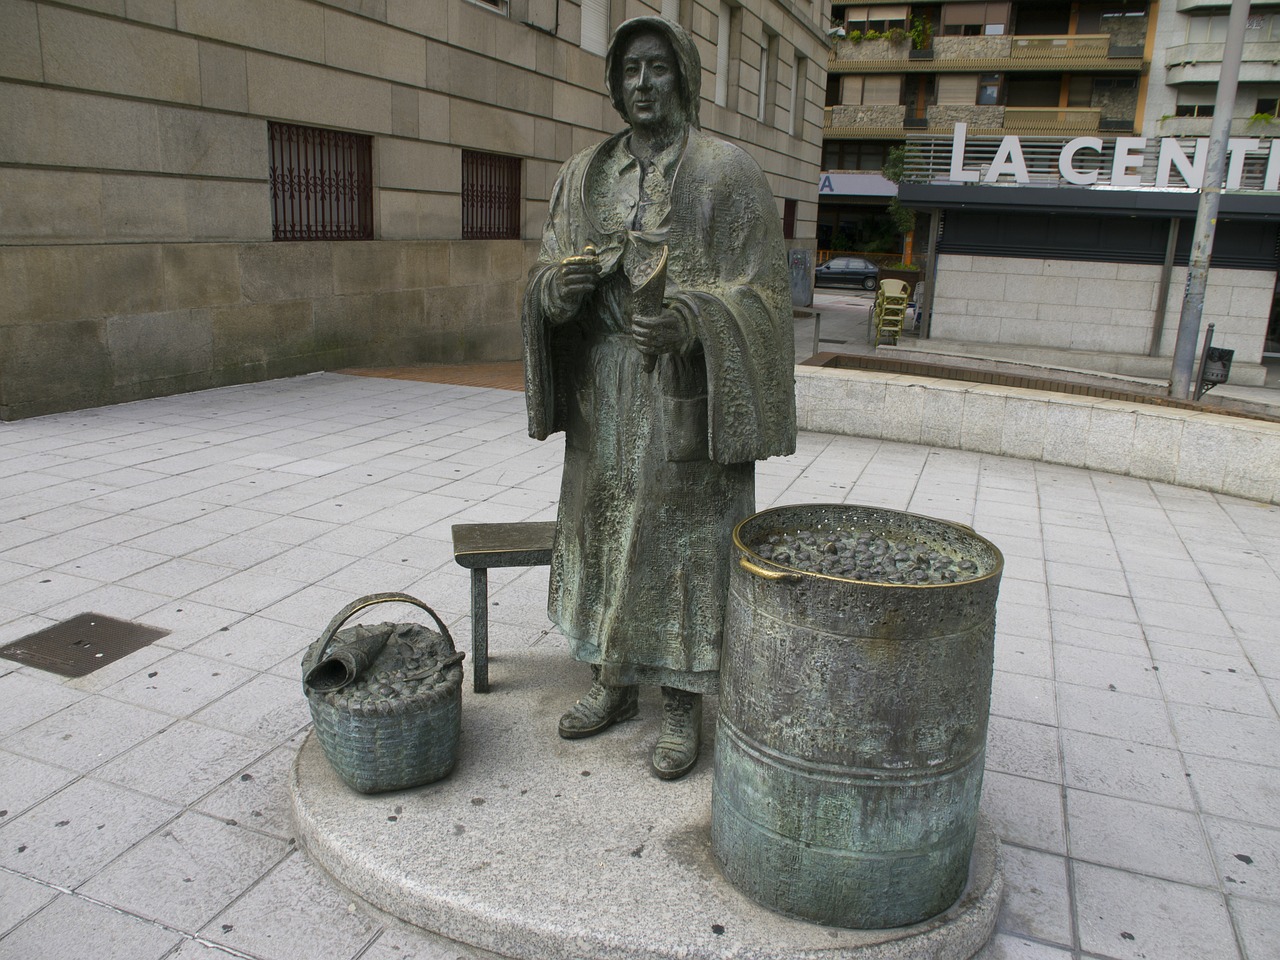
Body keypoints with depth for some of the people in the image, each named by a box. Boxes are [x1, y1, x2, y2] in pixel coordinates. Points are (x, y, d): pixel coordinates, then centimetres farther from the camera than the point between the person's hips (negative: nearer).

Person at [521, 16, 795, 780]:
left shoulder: (730, 174, -5)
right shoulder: (585, 176, 9)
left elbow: (758, 296, -9)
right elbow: (551, 286, 7)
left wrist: (687, 325, -28)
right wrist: (560, 283, -19)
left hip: (687, 397, -5)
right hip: (606, 393, 5)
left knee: (683, 544, 1)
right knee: (604, 529, 11)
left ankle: (685, 708, 18)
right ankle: (615, 686, 29)